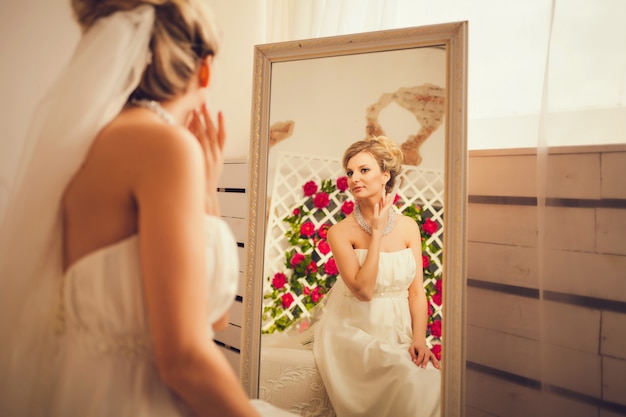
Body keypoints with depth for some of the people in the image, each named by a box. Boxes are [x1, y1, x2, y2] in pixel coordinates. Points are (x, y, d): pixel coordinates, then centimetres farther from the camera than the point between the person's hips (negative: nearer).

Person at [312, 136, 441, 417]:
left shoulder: (408, 226, 0)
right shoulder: (341, 232, -10)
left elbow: (417, 291, 1)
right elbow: (363, 290, -20)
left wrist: (419, 339, -11)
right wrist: (376, 233, -19)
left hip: (400, 331, 3)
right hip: (356, 331, -3)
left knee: (433, 378, -19)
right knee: (407, 375, -25)